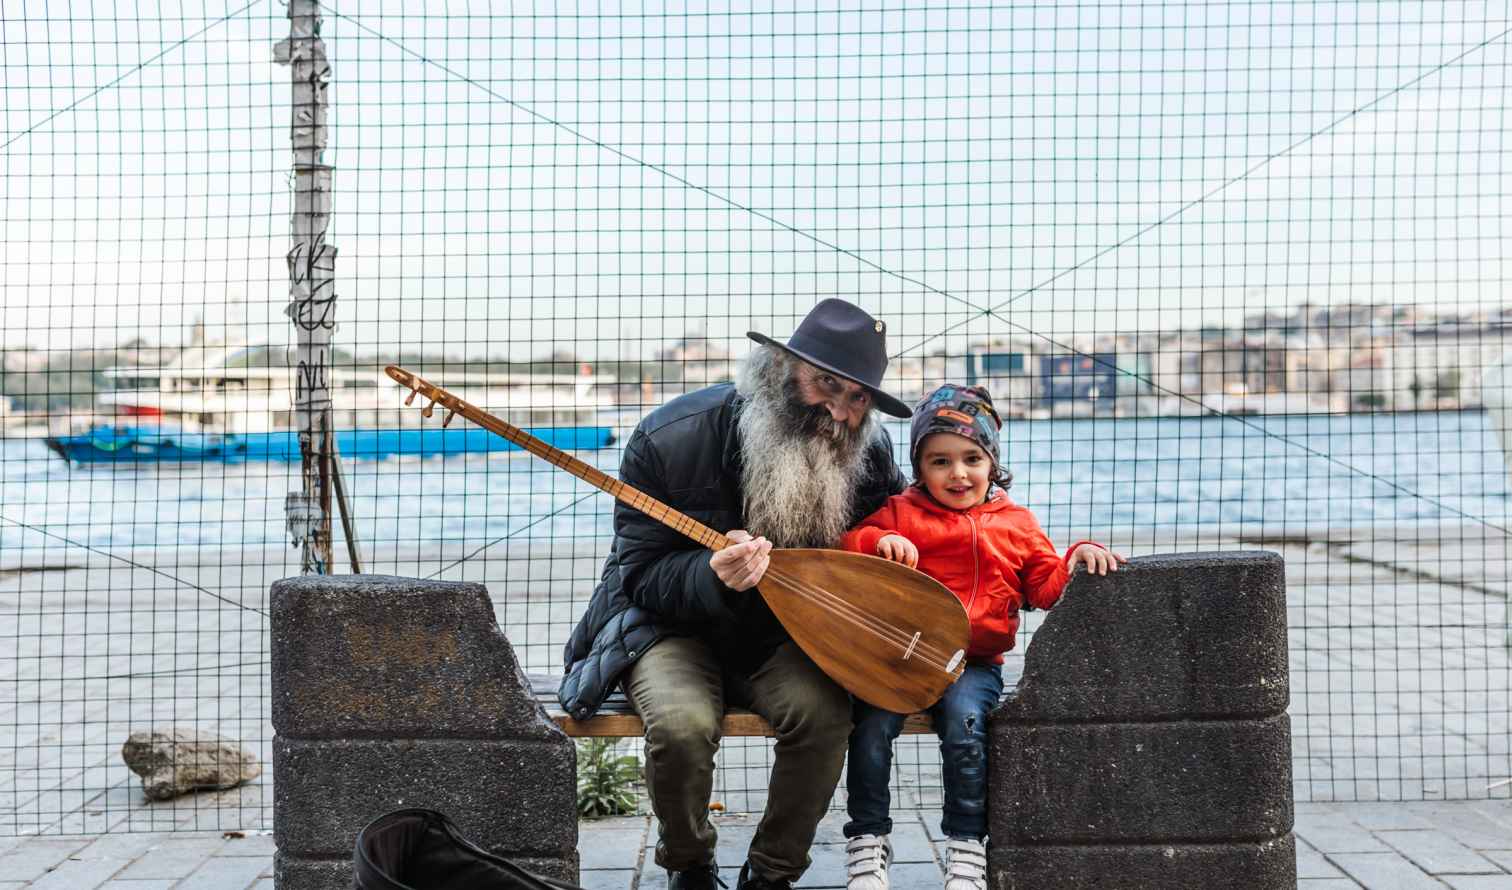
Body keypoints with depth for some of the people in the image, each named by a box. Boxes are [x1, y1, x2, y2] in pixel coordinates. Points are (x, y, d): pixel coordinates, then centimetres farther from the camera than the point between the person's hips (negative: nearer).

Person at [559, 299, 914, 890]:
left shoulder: (867, 451, -10)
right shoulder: (672, 438, -19)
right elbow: (643, 574, -14)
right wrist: (715, 577, -36)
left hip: (784, 636, 2)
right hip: (677, 625, -2)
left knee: (823, 712, -30)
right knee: (683, 723, -33)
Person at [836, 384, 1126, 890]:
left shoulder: (1015, 524, 15)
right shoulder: (901, 513, 10)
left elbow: (1047, 586, 13)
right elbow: (843, 549, 1)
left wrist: (1079, 560, -5)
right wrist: (879, 541, -18)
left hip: (975, 663, 0)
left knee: (965, 716, -29)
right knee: (874, 718, -26)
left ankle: (966, 844, -12)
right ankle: (867, 837, -9)